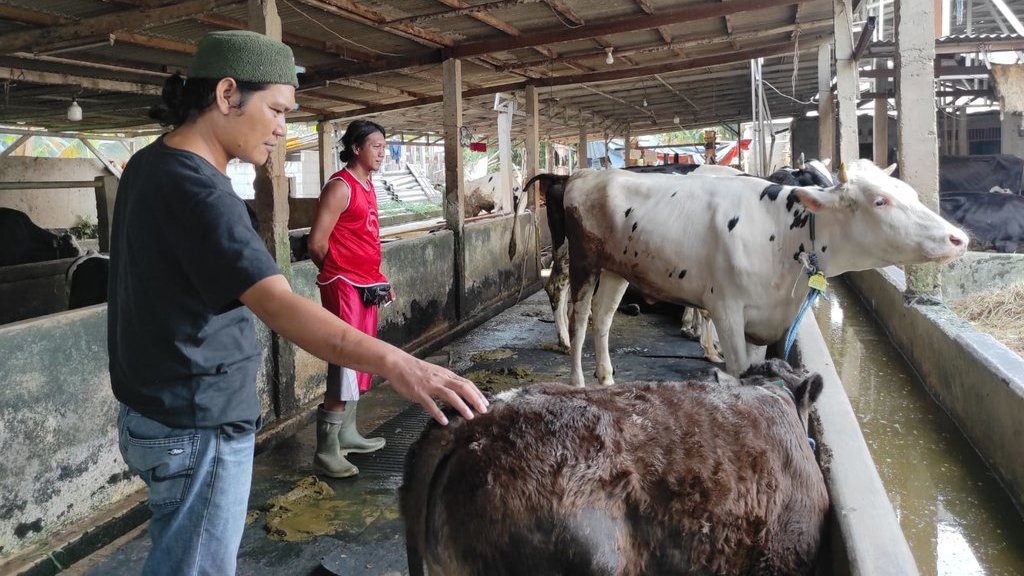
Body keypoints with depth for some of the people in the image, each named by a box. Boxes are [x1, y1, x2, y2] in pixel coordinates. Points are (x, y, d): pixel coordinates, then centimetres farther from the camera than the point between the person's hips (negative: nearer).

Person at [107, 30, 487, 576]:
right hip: (197, 426, -10)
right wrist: (394, 362, -46)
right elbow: (279, 304, -37)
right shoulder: (195, 188, -25)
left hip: (152, 409, 10)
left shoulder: (149, 163, 6)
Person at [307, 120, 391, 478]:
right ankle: (326, 451, -2)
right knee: (345, 365, -9)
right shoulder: (340, 186, -13)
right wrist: (341, 274, -2)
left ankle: (347, 434, 27)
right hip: (344, 287, -9)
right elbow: (317, 243, -15)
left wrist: (381, 279, 17)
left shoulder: (368, 185, 15)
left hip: (366, 286, 9)